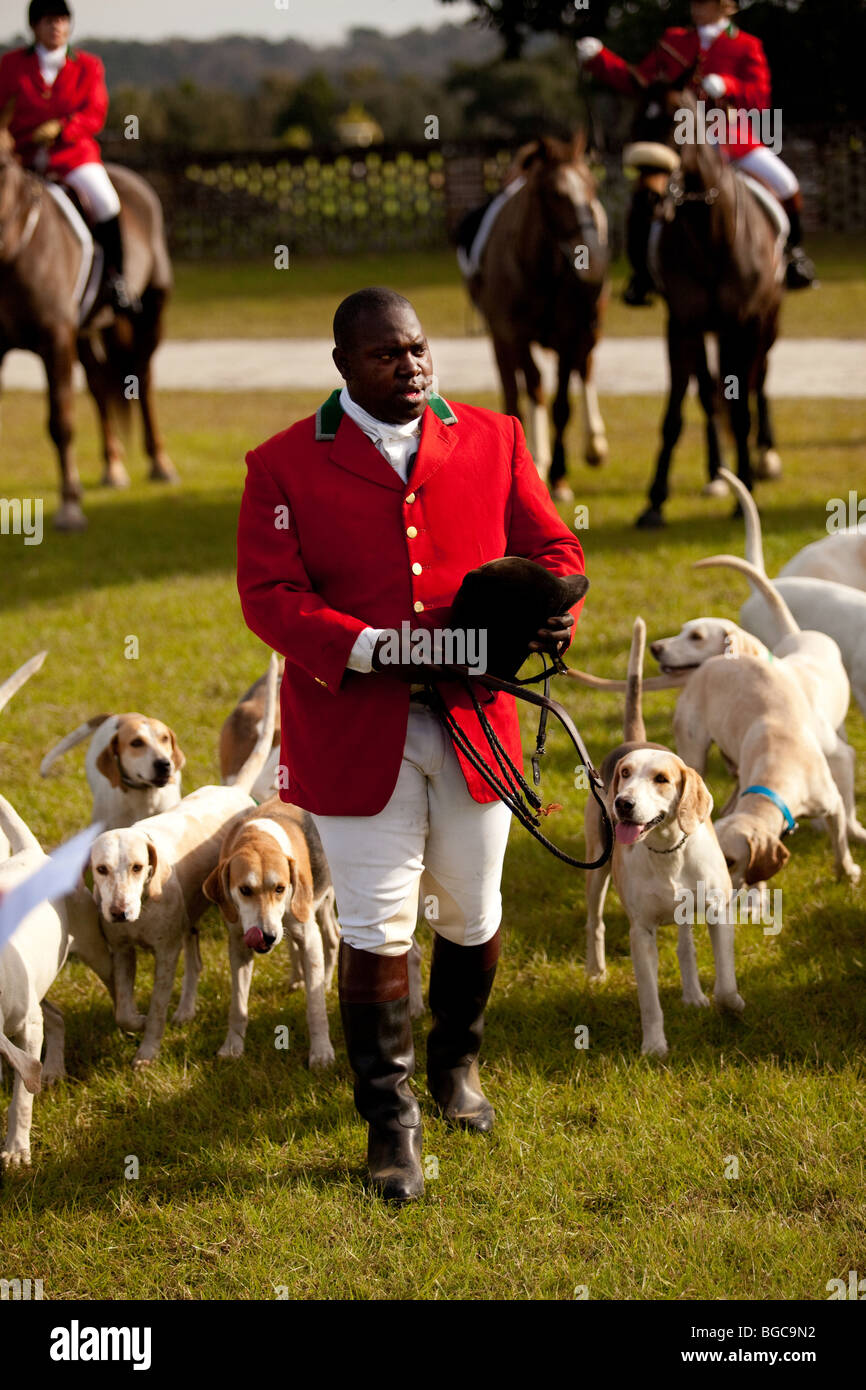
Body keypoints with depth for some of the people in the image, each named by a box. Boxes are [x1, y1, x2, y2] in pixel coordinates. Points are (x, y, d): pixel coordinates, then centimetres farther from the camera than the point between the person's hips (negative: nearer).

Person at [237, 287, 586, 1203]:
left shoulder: (492, 442, 6)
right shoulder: (286, 465, -3)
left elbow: (551, 545, 8)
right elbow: (267, 592, -9)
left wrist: (548, 610, -16)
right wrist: (364, 648, -24)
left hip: (475, 721, 3)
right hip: (355, 733, -3)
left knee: (471, 916, 15)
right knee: (376, 930, -1)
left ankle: (455, 1063, 41)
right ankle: (390, 1122, 10)